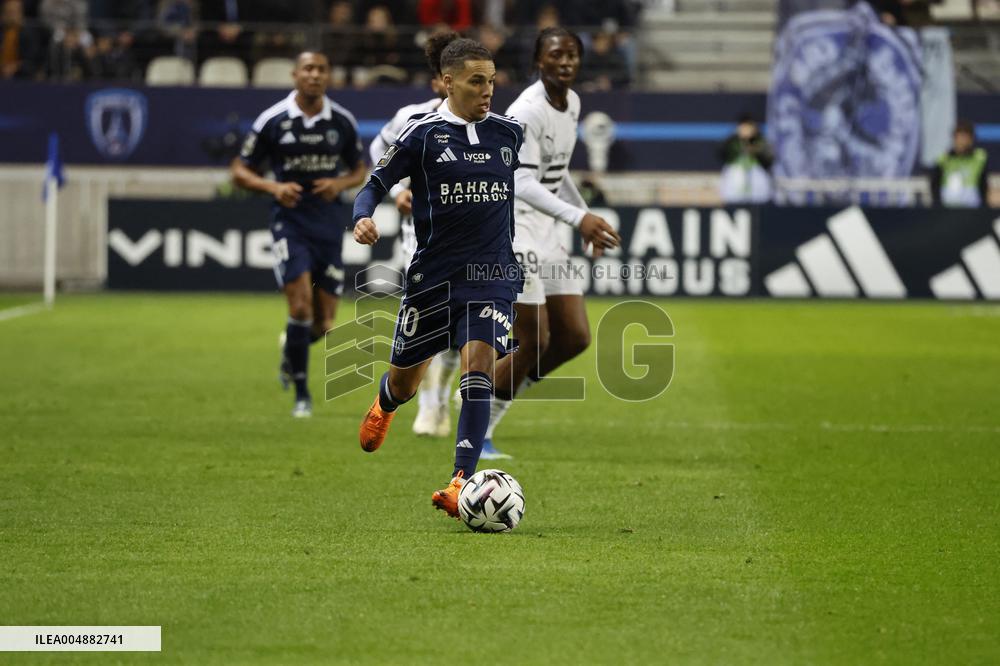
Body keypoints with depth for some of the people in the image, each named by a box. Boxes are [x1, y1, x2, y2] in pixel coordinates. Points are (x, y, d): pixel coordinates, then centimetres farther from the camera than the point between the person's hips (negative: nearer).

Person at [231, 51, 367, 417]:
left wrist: (341, 183, -8)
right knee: (301, 304, -18)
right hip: (290, 219, -3)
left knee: (324, 323, 3)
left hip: (330, 222, 3)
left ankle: (291, 351, 39)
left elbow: (359, 169, 15)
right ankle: (302, 394, -6)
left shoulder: (343, 122, 2)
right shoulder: (272, 120, -5)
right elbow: (240, 170, 2)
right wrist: (274, 187, -16)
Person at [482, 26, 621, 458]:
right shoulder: (526, 112, -19)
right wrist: (577, 217, -37)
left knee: (575, 338, 5)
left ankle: (494, 400, 19)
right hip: (513, 227, -9)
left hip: (545, 229, 9)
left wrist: (586, 216, 17)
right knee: (534, 343, -8)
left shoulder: (572, 103, 10)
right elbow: (521, 183, -28)